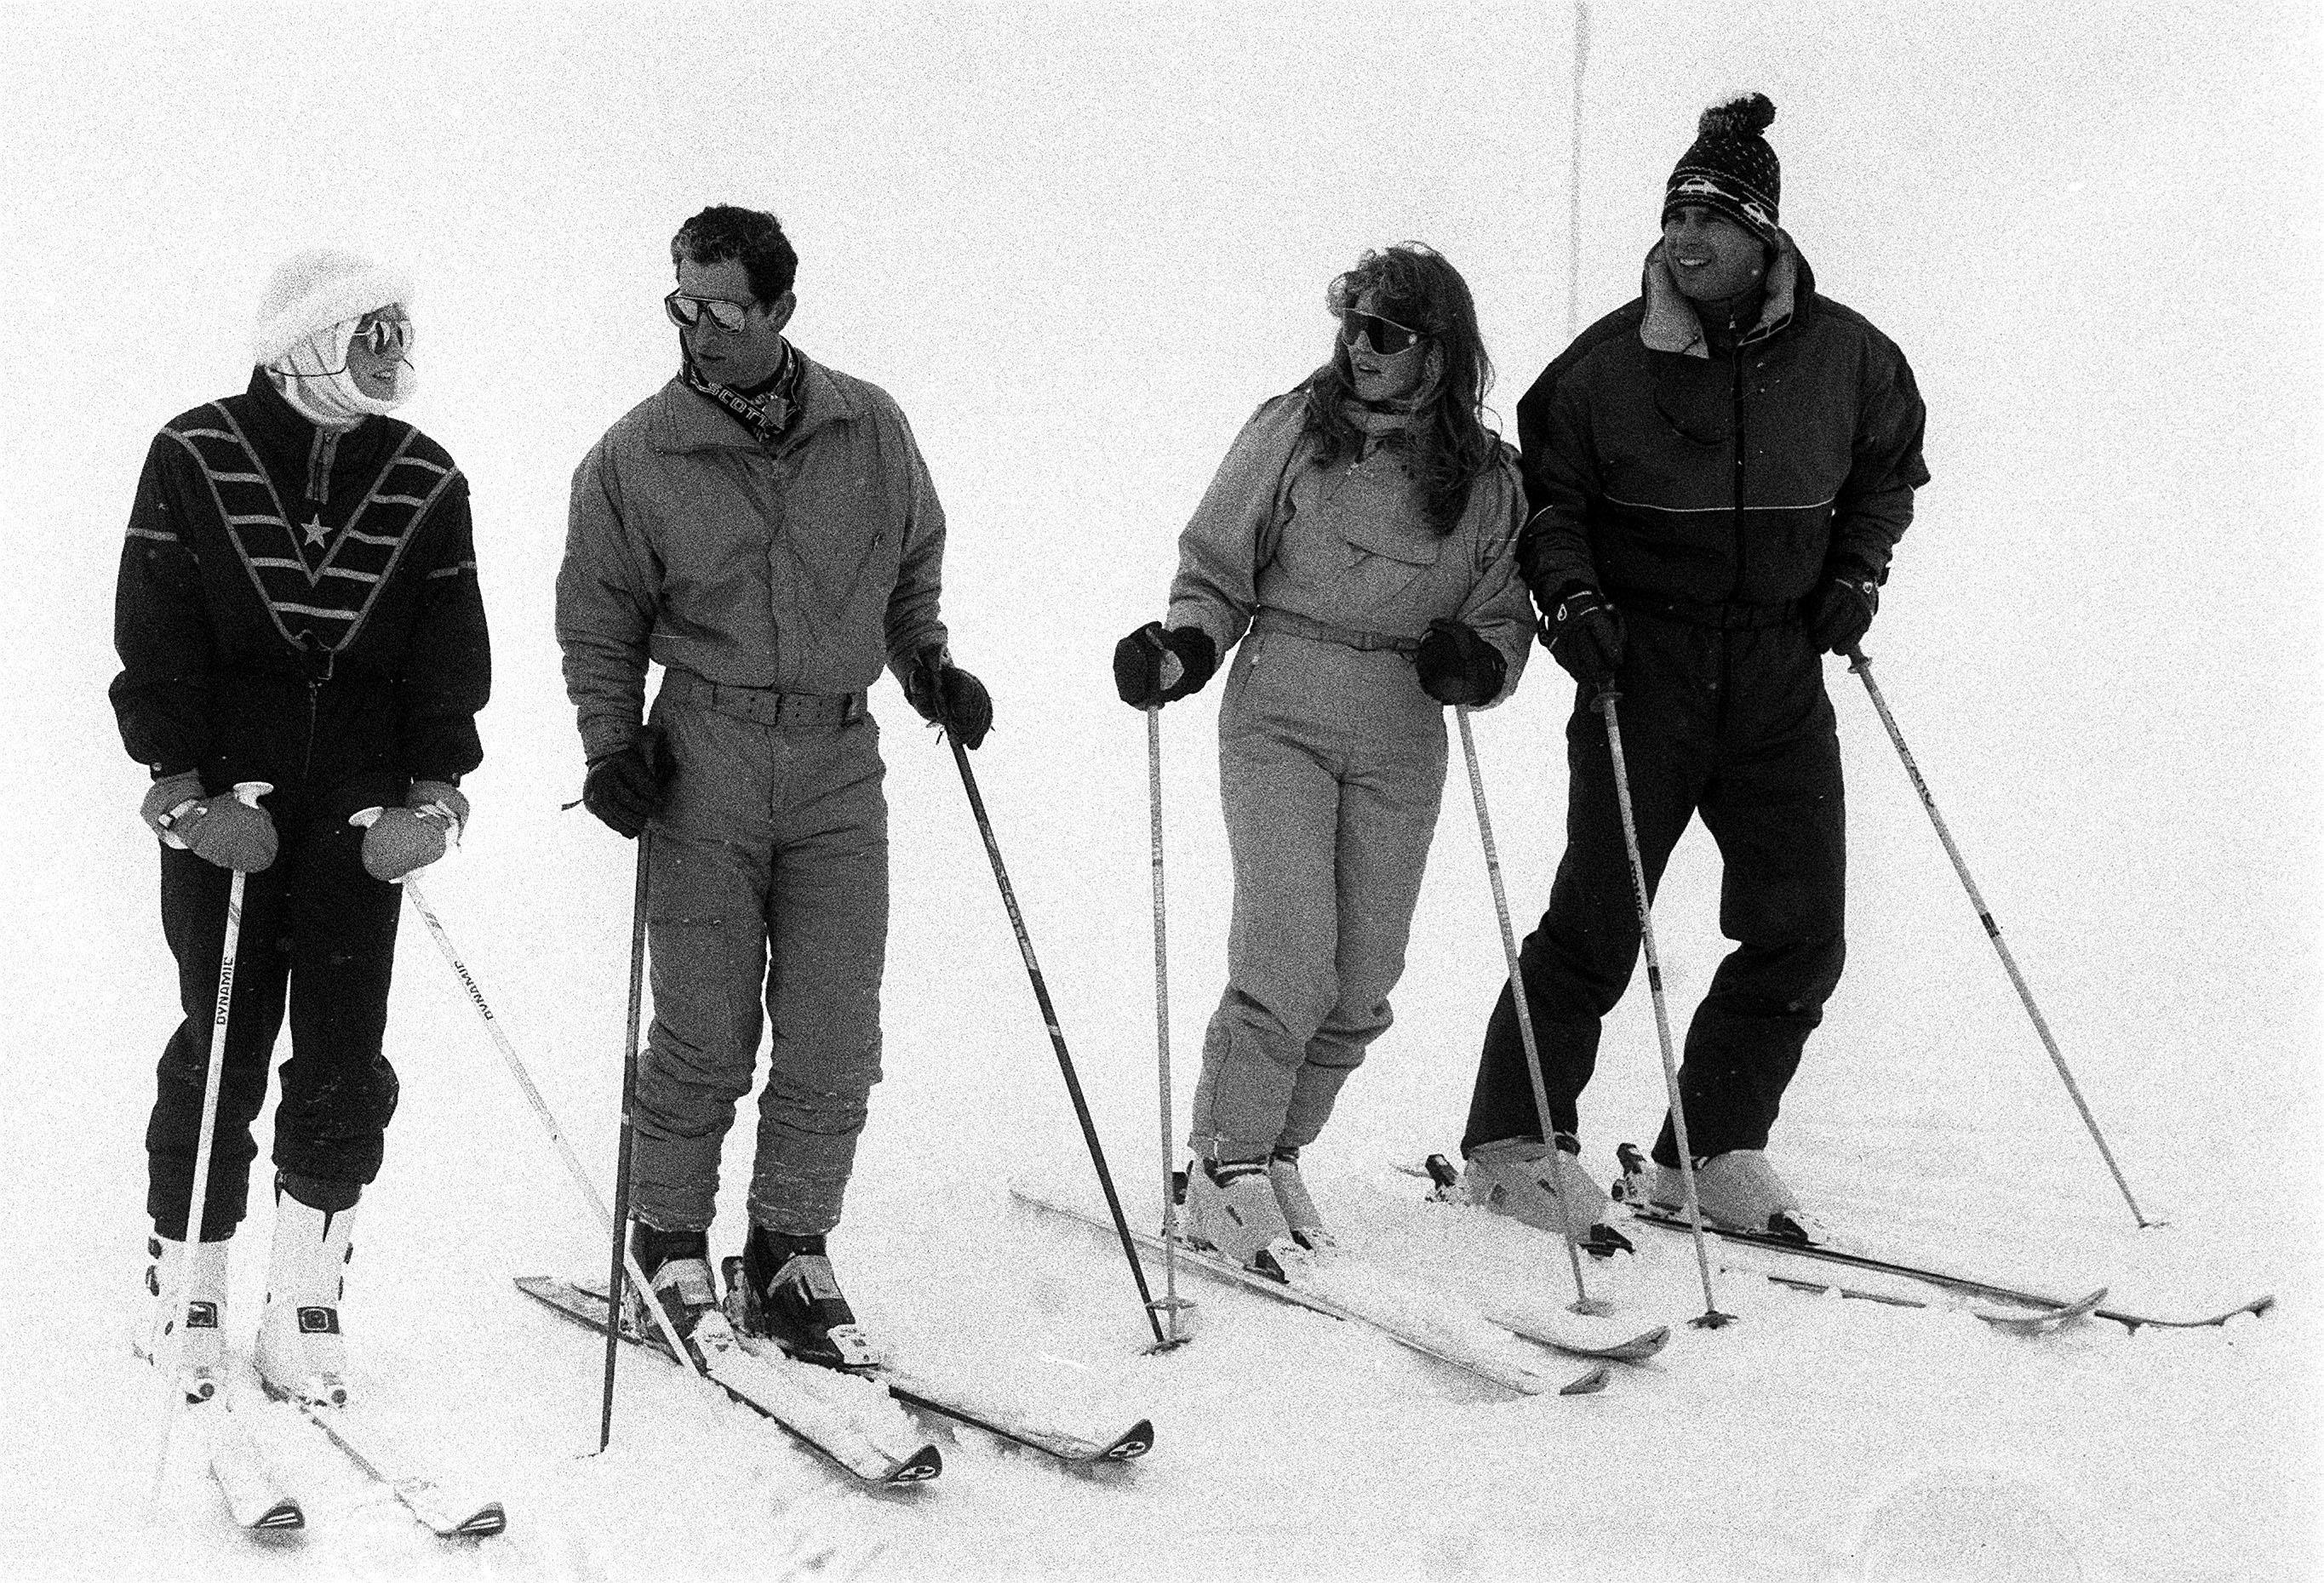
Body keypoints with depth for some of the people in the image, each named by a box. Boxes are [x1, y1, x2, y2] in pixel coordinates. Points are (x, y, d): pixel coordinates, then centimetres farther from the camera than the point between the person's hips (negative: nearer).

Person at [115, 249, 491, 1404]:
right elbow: (154, 637, -2)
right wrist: (184, 786, -8)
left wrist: (430, 793, -1)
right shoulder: (196, 460, -2)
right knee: (220, 1052, 2)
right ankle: (188, 1289, 16)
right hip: (223, 814, -2)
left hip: (362, 820, 3)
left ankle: (304, 1301, 11)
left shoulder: (426, 484, 6)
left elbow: (450, 651, 8)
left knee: (345, 1066, 2)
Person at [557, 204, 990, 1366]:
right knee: (705, 1031, -1)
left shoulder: (870, 431, 5)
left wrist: (927, 664, 7)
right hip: (705, 756, -2)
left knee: (834, 1039, 1)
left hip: (839, 761, 2)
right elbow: (598, 620, 8)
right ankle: (669, 1242, 17)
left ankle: (790, 1254, 15)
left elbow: (913, 563, 21)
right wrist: (610, 746, -3)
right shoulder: (636, 455, 0)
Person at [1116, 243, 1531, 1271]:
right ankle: (1226, 1169, -5)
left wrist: (1476, 662, -10)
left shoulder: (1485, 477, 6)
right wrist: (1179, 653, -13)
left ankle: (1275, 1153, 20)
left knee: (1363, 979, 3)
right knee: (1289, 954, -15)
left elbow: (1505, 618, 12)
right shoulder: (1290, 431, -1)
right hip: (1281, 715, -3)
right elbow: (1217, 572, 5)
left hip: (1402, 744, 3)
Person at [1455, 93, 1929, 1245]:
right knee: (1599, 921, -7)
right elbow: (1546, 498, 4)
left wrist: (1856, 575, 7)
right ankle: (1515, 1144, 6)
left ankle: (1713, 1150, 17)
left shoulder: (1846, 358, 1)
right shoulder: (1608, 364, -7)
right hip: (1644, 663, -3)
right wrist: (1571, 599, -11)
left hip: (1780, 667, 4)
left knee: (1800, 936, 3)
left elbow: (1889, 471, 19)